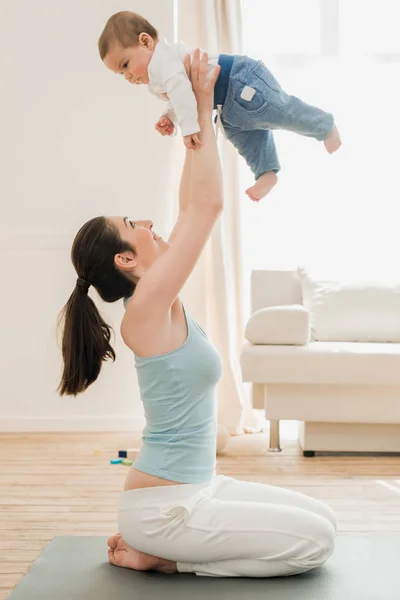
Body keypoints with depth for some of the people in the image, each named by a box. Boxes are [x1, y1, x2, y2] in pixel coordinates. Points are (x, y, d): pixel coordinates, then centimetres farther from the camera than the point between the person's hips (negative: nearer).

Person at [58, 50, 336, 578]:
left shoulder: (160, 303, 5)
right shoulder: (145, 308, -19)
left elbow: (192, 209, 9)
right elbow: (207, 206, -19)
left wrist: (201, 126, 9)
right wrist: (202, 110, -13)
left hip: (192, 489, 9)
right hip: (160, 507, -9)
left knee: (319, 518, 11)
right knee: (315, 539, -8)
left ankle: (163, 545, 12)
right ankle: (160, 555, 0)